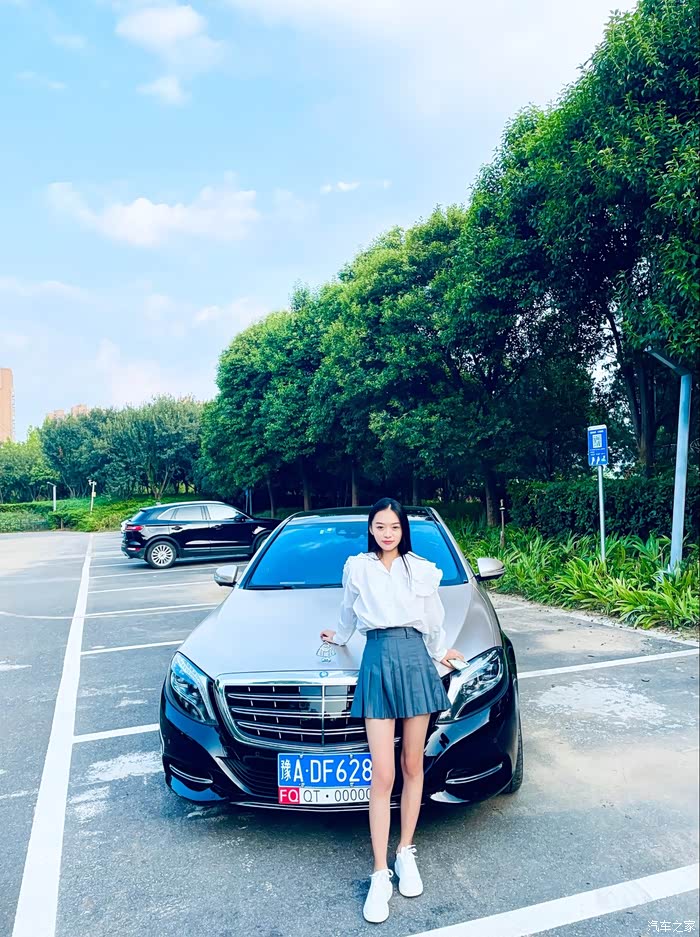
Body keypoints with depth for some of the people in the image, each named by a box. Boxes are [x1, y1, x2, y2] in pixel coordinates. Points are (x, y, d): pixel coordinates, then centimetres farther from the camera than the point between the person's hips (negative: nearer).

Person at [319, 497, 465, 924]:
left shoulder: (422, 569, 7)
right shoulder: (357, 568, 6)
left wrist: (441, 652, 25)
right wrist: (338, 636, 37)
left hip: (416, 661, 1)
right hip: (377, 663, -1)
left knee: (413, 766, 10)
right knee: (382, 775, -3)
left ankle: (407, 853, 27)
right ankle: (381, 875, 7)